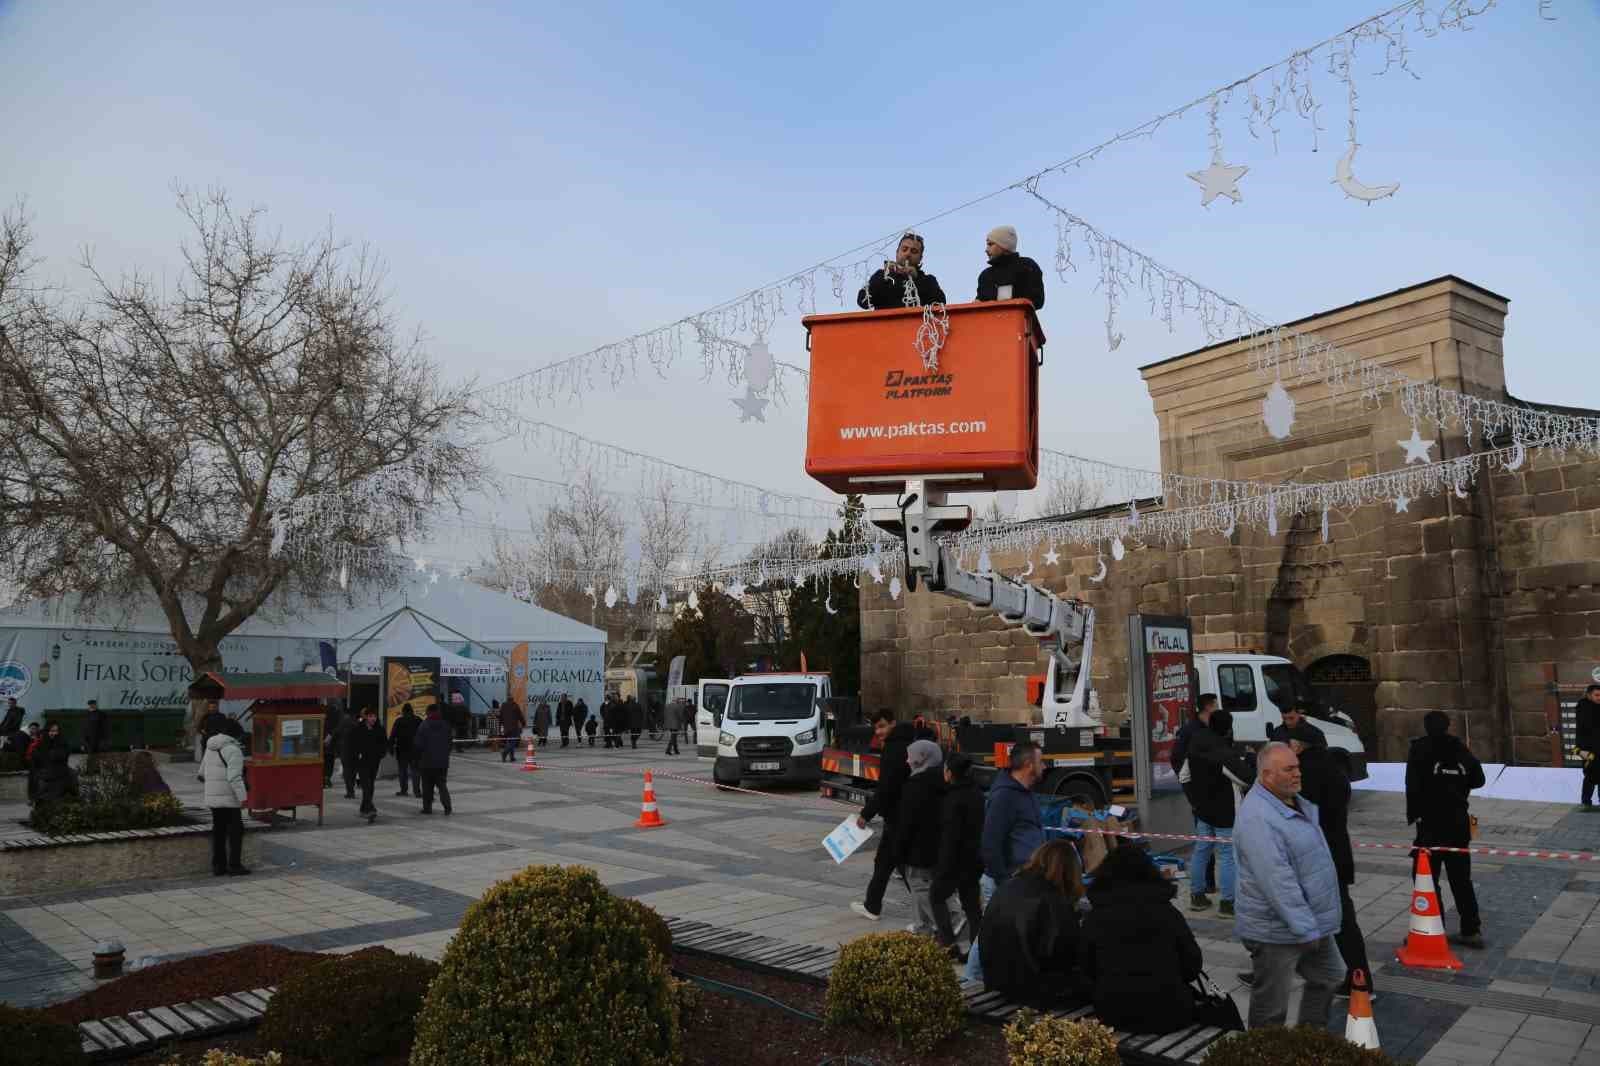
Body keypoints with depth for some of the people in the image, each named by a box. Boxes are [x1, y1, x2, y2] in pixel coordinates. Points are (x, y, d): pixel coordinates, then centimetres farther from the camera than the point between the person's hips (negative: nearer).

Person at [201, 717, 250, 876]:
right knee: (236, 830, 0)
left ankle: (218, 866, 12)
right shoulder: (233, 750, -16)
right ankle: (234, 865, -1)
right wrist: (242, 797, -24)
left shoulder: (211, 748, 10)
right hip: (228, 797, -8)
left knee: (219, 831, 12)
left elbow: (203, 772, 20)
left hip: (212, 797, 8)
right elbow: (234, 777, -24)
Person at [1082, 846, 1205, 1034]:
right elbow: (1192, 964, 5)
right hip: (1167, 1013, 0)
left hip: (1113, 1013, 1)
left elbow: (1088, 971, 4)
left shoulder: (1095, 918, 1)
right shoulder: (1167, 912, 1)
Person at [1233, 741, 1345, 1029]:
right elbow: (1277, 880, -28)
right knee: (1271, 1008, 5)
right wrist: (1306, 928, -25)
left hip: (1312, 923, 10)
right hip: (1277, 931, -10)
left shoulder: (1298, 804, 7)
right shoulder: (1257, 818, -26)